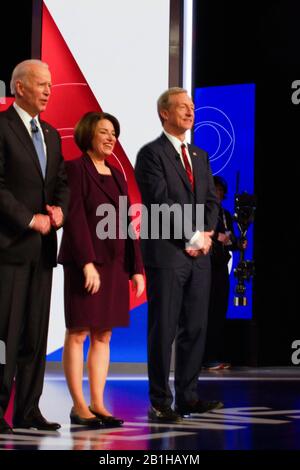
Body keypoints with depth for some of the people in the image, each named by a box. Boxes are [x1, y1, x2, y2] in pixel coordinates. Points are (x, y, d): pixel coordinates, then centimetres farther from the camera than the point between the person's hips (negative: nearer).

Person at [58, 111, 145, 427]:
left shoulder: (116, 175, 16)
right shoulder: (76, 169, -4)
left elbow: (126, 223, 15)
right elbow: (75, 218, -12)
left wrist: (136, 267, 10)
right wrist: (87, 263, -20)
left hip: (115, 264, 7)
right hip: (85, 262, -7)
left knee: (103, 335, 6)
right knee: (78, 333, -2)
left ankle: (98, 404, 9)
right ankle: (79, 406, 0)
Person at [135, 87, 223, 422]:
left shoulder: (200, 156, 18)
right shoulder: (151, 153, -4)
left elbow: (211, 201, 14)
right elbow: (161, 201, -12)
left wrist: (206, 234, -4)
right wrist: (192, 237, -12)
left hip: (198, 255, 6)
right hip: (166, 253, -6)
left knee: (195, 329, 6)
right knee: (163, 330, -3)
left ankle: (188, 396, 12)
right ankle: (160, 402, 3)